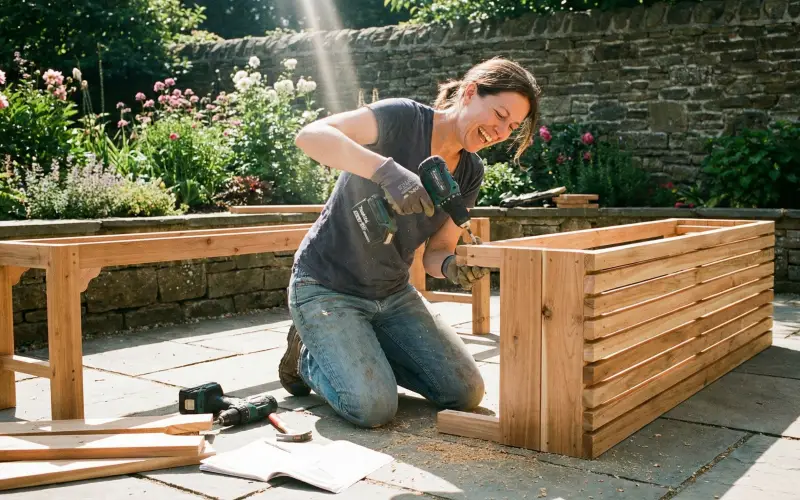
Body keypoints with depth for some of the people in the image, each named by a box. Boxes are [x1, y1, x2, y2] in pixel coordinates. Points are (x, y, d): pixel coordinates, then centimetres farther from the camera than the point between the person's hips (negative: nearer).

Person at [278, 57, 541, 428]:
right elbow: (310, 135, -33)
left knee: (466, 394, 0)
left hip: (393, 294, 7)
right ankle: (308, 356, 9)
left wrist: (452, 267, -25)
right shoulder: (404, 118, -19)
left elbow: (435, 253, 0)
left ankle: (363, 354, 18)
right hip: (326, 286, -7)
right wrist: (386, 169, -46)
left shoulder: (470, 173, 1)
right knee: (373, 408, -21)